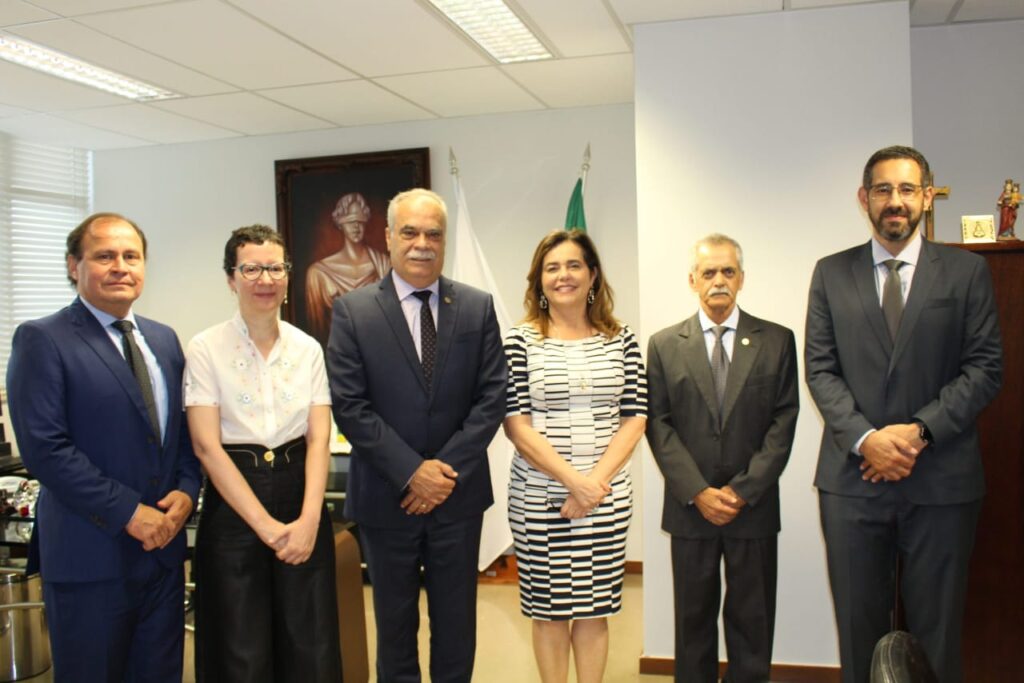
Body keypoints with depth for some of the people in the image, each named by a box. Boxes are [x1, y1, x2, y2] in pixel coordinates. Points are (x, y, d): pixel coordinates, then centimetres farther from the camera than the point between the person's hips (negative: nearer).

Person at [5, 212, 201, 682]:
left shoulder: (164, 340, 11)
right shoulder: (41, 340, -8)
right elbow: (43, 448, -16)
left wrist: (186, 490, -4)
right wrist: (129, 513, -17)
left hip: (163, 546, 6)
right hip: (91, 555, -5)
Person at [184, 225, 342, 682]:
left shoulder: (308, 349, 4)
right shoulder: (206, 349, -5)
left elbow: (319, 439, -1)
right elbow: (207, 445, -10)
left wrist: (309, 519, -15)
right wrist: (266, 525, -15)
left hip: (300, 495, 3)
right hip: (234, 503, -2)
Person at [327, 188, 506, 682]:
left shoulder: (477, 307, 1)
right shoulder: (352, 311, -4)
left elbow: (492, 397, -2)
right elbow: (349, 407, -9)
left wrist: (449, 470, -12)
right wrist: (412, 472, -15)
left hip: (457, 493, 2)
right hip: (387, 496, -1)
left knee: (456, 623, 14)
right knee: (395, 623, 15)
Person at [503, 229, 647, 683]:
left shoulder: (622, 340, 5)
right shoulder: (520, 341, -2)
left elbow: (634, 418, 2)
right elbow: (515, 424, -7)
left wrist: (596, 481, -10)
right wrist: (572, 479, -15)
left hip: (607, 498, 2)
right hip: (539, 497, -1)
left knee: (594, 608, 10)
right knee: (549, 608, 9)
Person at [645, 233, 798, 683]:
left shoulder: (777, 341, 3)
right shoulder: (664, 345, 4)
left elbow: (783, 422, -2)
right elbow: (658, 425, -1)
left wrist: (743, 490, -10)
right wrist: (698, 493, -10)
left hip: (754, 507, 0)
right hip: (690, 507, 0)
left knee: (752, 620, 9)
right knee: (694, 618, 10)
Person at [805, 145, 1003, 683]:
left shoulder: (967, 271, 5)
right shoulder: (831, 273, 8)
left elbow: (985, 367, -1)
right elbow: (820, 368, 2)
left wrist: (919, 432, -13)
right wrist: (866, 438, -13)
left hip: (941, 479, -1)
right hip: (853, 477, 1)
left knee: (936, 630, 8)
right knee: (859, 625, 10)